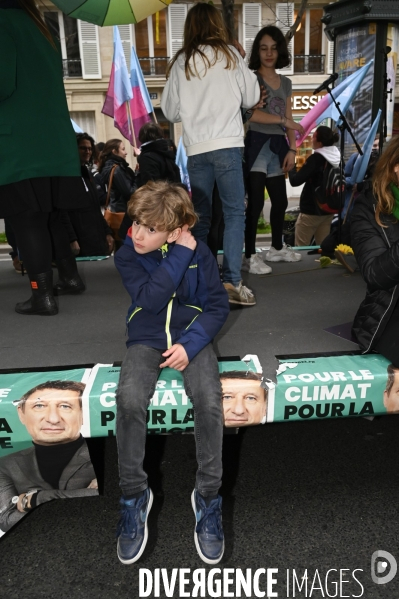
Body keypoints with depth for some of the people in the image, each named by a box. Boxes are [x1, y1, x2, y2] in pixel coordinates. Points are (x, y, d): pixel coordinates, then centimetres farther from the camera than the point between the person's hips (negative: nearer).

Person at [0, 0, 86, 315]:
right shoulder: (42, 29, 21)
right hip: (56, 142, 8)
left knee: (26, 218, -6)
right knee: (50, 214, 17)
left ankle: (43, 294, -6)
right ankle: (70, 275, 25)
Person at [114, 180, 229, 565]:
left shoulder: (199, 252, -7)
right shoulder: (127, 255, -7)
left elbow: (218, 305, -4)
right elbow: (150, 300, -23)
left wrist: (191, 344, -17)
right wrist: (179, 255, -24)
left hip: (192, 337, 0)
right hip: (146, 340, 1)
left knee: (209, 401, -27)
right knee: (129, 400, -29)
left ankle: (208, 494, -6)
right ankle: (134, 493, -7)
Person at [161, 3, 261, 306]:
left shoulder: (180, 62, 11)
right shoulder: (230, 55, 7)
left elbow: (170, 111, 14)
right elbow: (251, 98, 10)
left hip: (195, 148, 3)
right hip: (226, 144, -3)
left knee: (200, 216, 9)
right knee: (235, 212, -3)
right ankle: (232, 281, -12)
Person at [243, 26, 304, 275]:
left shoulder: (286, 83, 17)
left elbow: (290, 121, 15)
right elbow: (250, 113, -14)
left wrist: (292, 149, 3)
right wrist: (283, 120, -11)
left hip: (277, 145, 6)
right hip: (256, 144, -6)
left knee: (280, 200, 10)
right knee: (256, 201, -11)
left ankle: (277, 249, 26)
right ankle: (250, 256, -5)